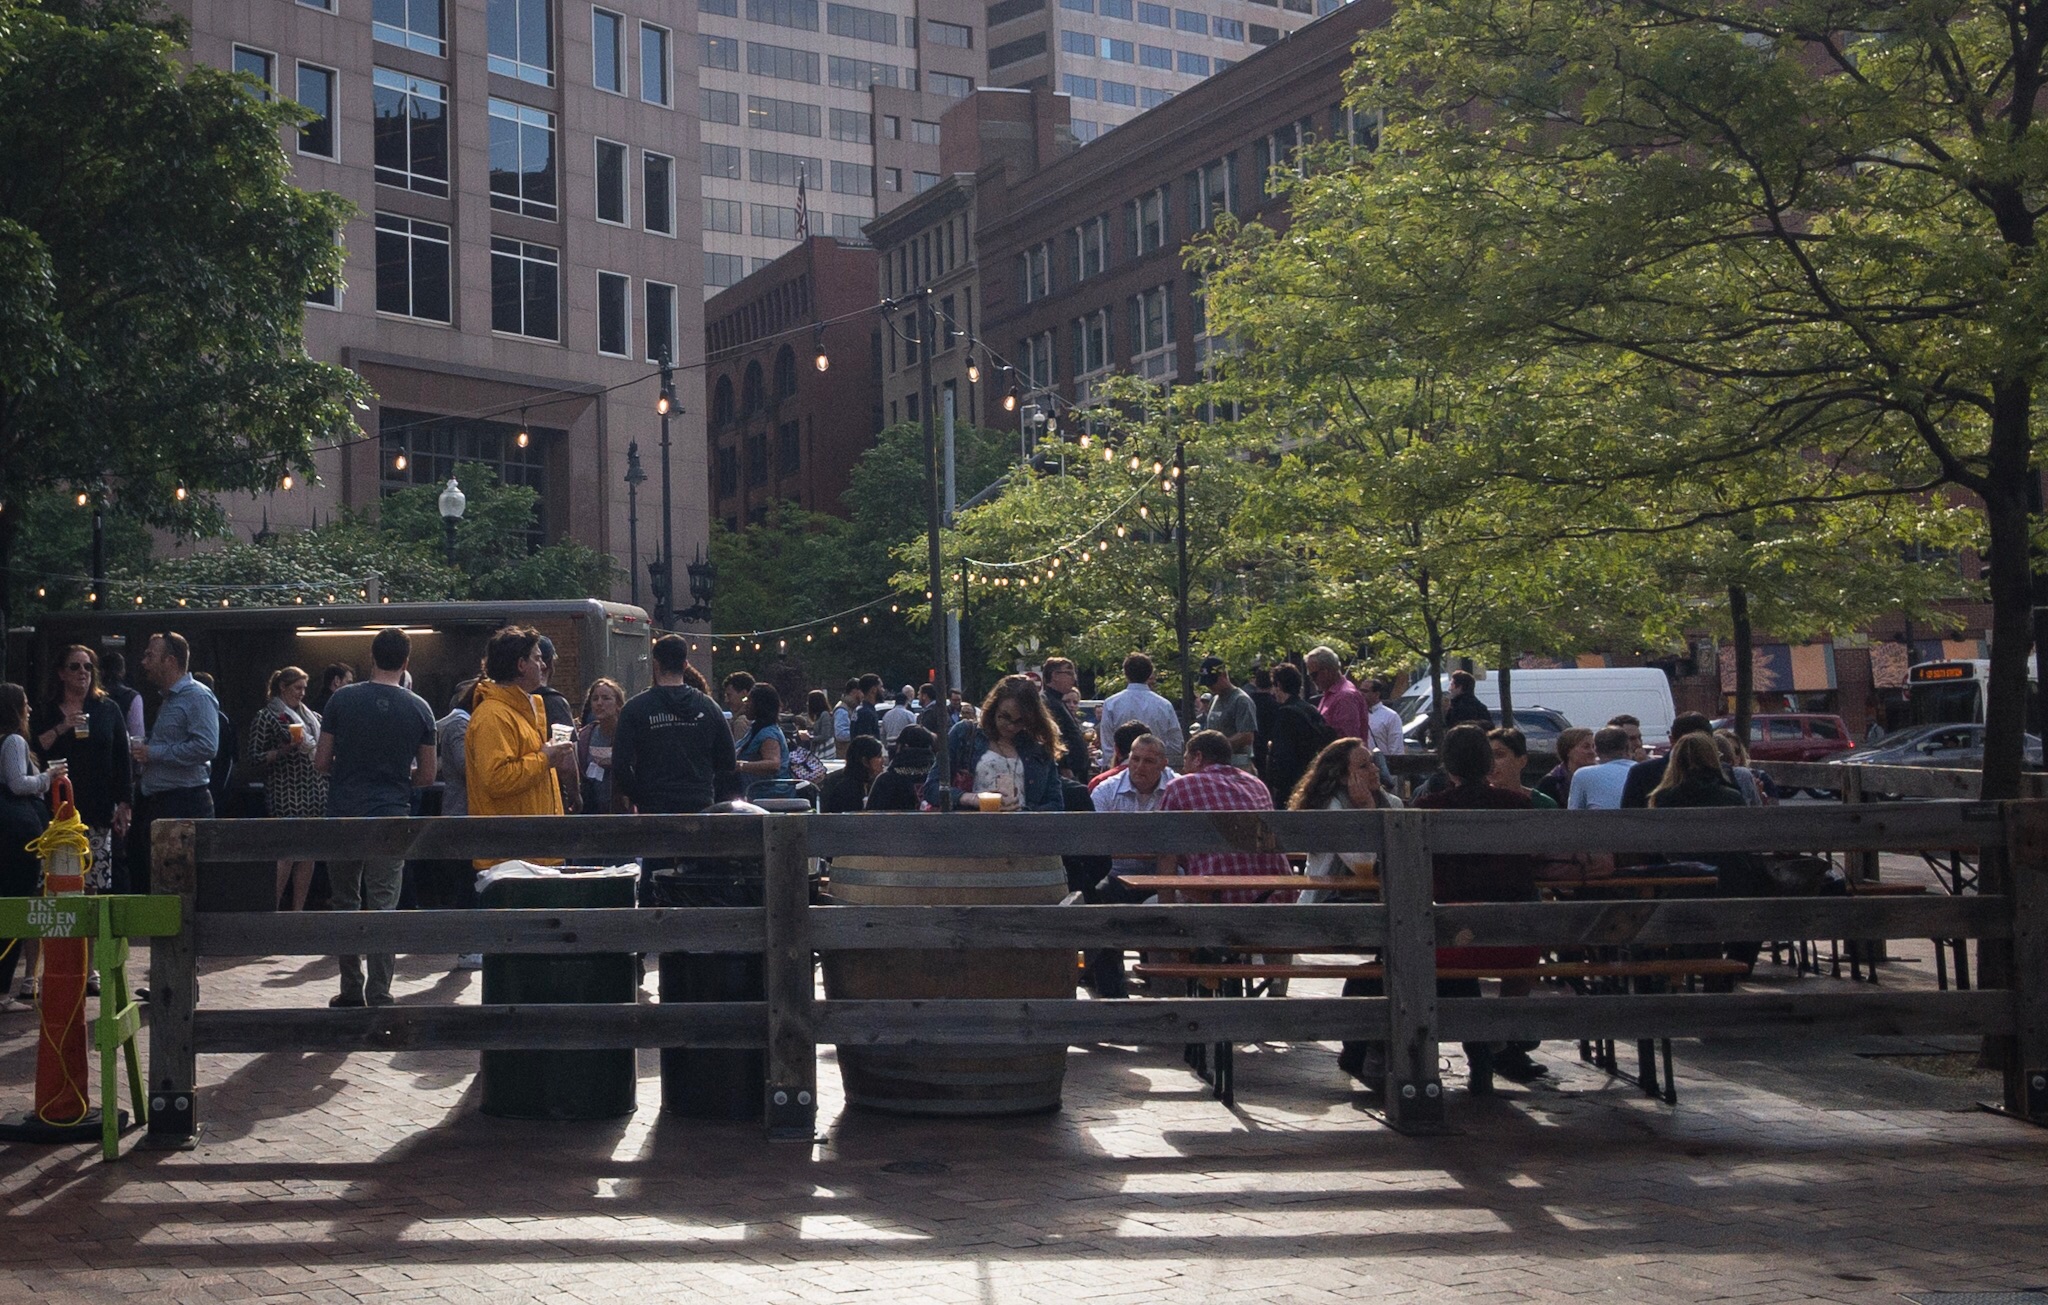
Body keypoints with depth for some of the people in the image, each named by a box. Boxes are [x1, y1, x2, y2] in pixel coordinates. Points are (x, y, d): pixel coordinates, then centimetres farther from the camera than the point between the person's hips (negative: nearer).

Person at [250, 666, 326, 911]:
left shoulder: (312, 717, 16)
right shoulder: (266, 718, -2)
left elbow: (324, 749, 28)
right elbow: (256, 757, -7)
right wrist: (285, 749, -18)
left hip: (314, 794, 6)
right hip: (285, 795, -6)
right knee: (287, 854, -12)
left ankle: (298, 909, 10)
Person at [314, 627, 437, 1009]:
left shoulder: (342, 699, -3)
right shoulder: (419, 709, -1)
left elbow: (321, 762, 1)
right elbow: (426, 776, 4)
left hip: (343, 816, 0)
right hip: (391, 818, 0)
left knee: (346, 905, 13)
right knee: (383, 909, 1)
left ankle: (351, 992, 17)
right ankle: (378, 997, -2)